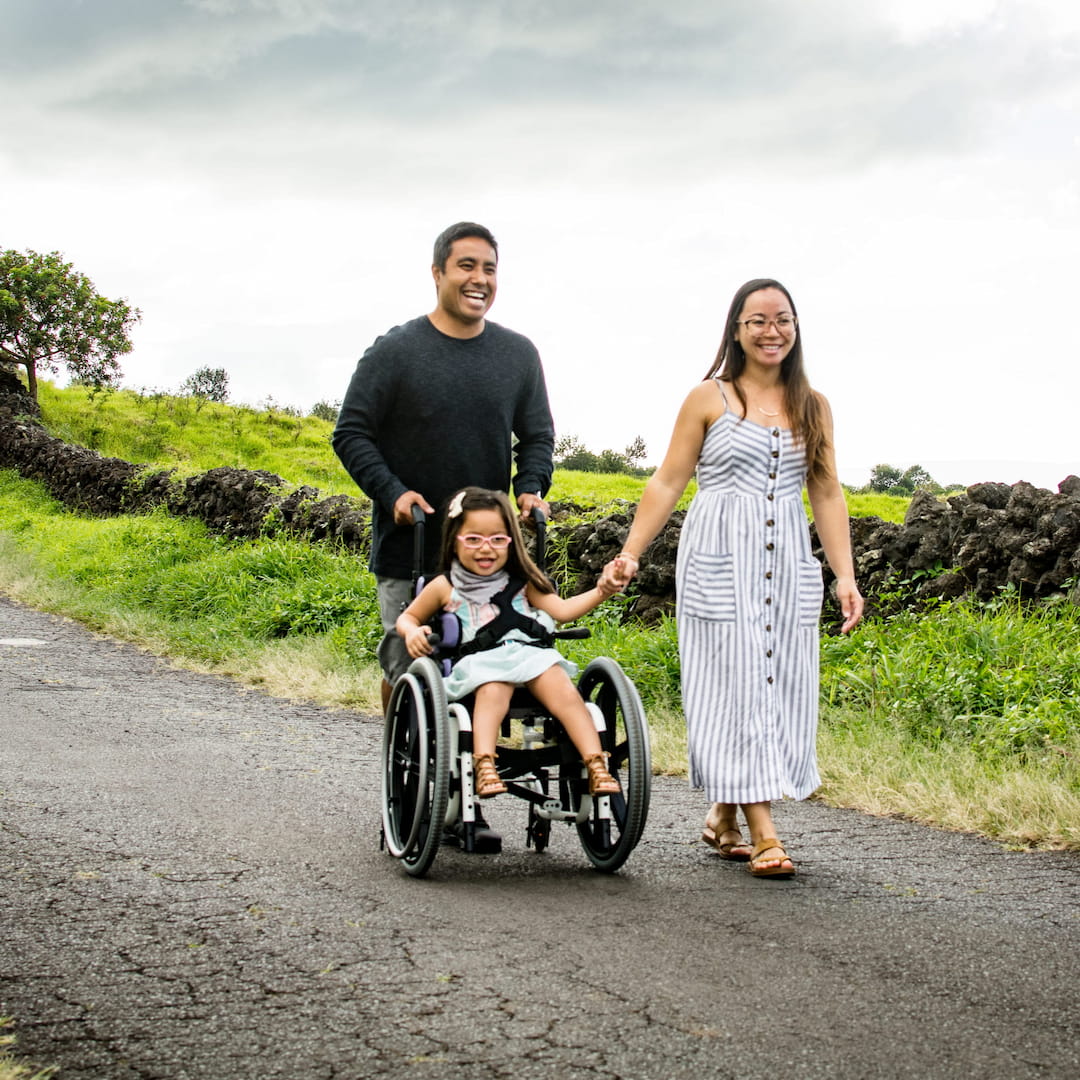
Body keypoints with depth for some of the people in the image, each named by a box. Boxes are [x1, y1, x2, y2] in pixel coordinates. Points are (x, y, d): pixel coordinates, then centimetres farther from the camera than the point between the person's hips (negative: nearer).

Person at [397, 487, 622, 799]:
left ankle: (596, 765, -32)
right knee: (493, 691, -36)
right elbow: (408, 617, 24)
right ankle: (483, 764, -49)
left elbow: (562, 610, 12)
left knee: (564, 692, -26)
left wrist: (601, 592, -2)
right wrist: (412, 632, -1)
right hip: (480, 661, -2)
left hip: (531, 653, 2)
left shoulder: (522, 583, 18)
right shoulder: (444, 588, 13)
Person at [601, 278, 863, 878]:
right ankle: (762, 833, -6)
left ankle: (723, 815, 20)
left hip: (788, 565, 4)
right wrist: (629, 553, -7)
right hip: (720, 560, -4)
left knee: (782, 686, 3)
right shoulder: (708, 399, 2)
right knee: (735, 684, -7)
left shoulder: (813, 407, 12)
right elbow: (667, 483, 2)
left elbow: (827, 496, 11)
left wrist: (845, 576, 3)